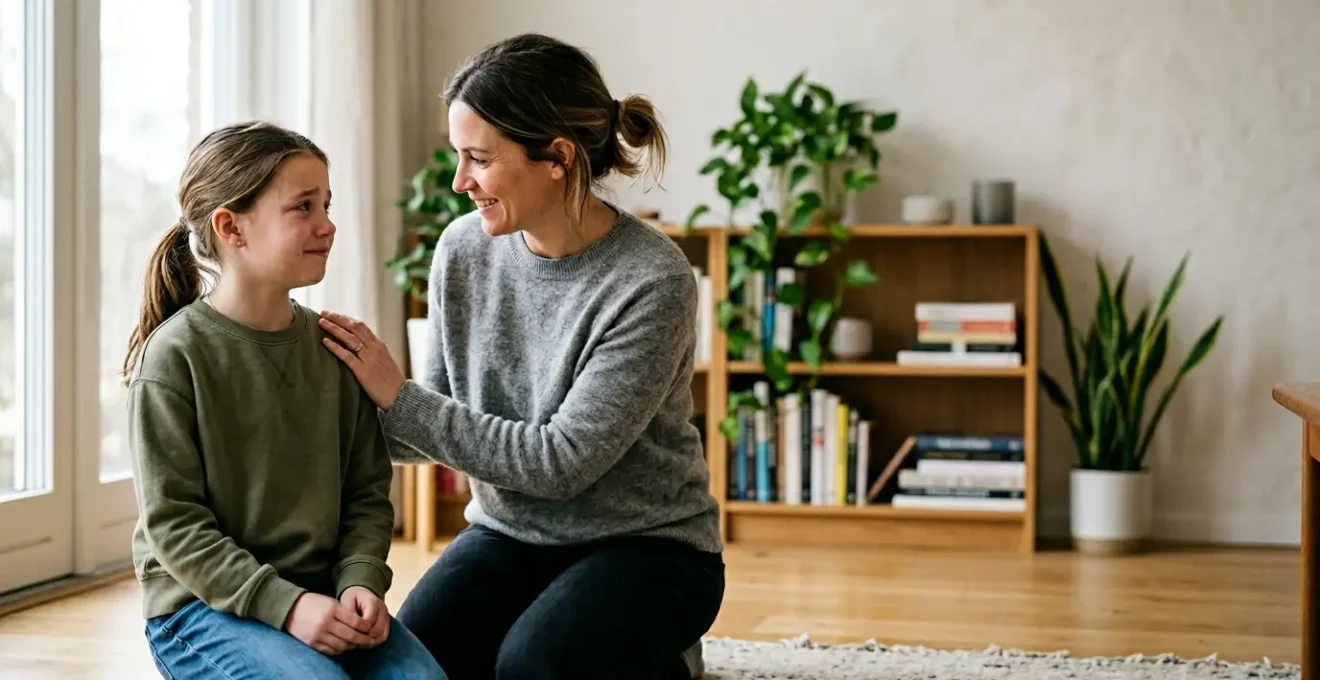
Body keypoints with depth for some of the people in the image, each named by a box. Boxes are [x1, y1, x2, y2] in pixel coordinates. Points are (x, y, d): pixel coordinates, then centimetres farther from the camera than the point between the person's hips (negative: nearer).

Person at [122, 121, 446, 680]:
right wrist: (283, 603, -20)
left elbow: (367, 492, 7)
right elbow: (174, 523, -12)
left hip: (322, 596, 5)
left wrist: (361, 580, -11)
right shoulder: (175, 356, -10)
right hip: (202, 601, -4)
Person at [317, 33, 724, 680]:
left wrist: (399, 396, -19)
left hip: (645, 545, -5)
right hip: (509, 532, 5)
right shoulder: (464, 250, -3)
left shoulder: (653, 281, -21)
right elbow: (439, 424, 5)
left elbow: (561, 461, -21)